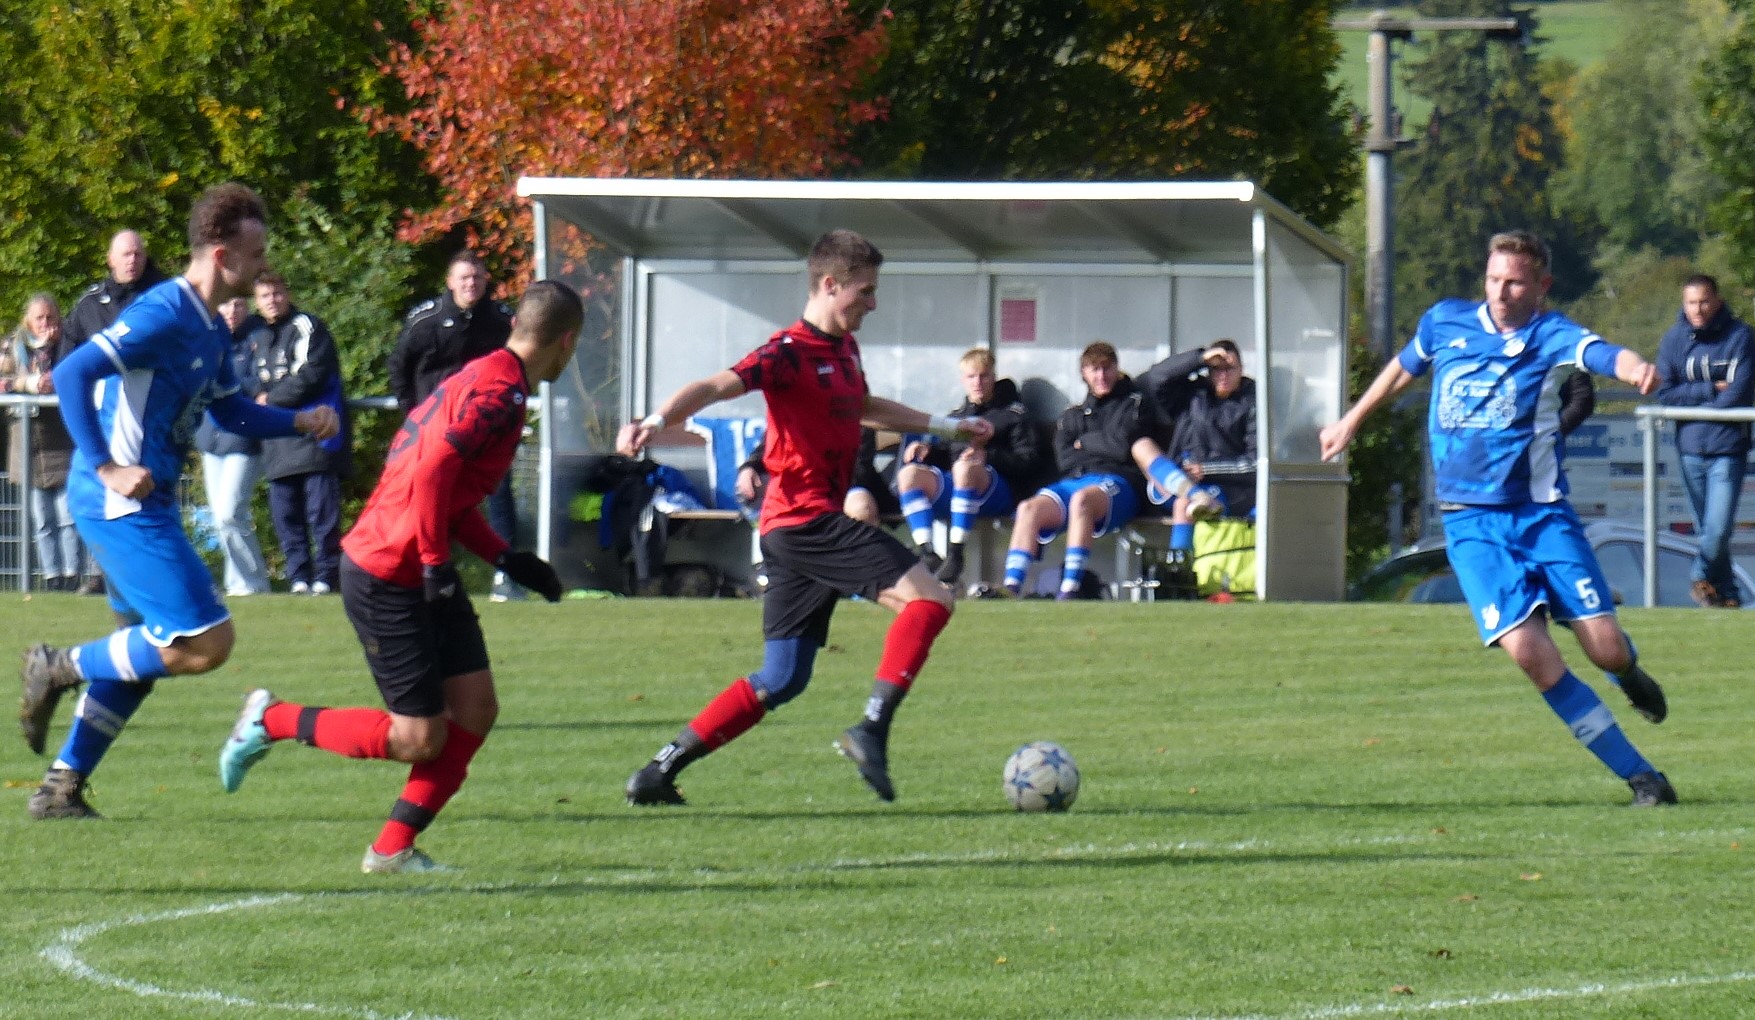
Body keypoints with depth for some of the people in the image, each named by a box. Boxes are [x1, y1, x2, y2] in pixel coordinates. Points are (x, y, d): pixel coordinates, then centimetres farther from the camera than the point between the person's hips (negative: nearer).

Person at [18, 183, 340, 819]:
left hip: (144, 505, 11)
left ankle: (62, 787, 22)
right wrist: (107, 468, -26)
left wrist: (301, 422, 11)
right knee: (207, 641, -14)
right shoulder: (163, 317, -18)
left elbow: (230, 411, 27)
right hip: (123, 504, -11)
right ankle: (60, 668, -2)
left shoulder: (211, 329, 13)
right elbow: (71, 375, -24)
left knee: (147, 654, 17)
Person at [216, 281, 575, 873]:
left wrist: (508, 560, 18)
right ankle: (272, 721, 8)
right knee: (418, 738, -7)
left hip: (420, 574, 10)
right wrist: (436, 562, -24)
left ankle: (394, 848, 9)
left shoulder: (484, 379, 14)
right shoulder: (499, 391, -18)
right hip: (387, 580, -10)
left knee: (476, 710, 4)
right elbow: (432, 470, -28)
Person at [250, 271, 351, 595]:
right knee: (284, 511, 5)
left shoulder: (306, 327, -5)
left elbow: (310, 375, -15)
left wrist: (271, 399, -6)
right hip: (278, 440, 8)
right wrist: (260, 396, 4)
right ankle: (299, 576, 10)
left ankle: (326, 575, -5)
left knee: (321, 510, -9)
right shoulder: (260, 338, 22)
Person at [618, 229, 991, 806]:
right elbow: (717, 387, -26)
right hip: (805, 517, -10)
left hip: (797, 528, 10)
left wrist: (947, 427, 46)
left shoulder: (844, 349, 17)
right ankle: (872, 731, -24)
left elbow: (864, 408, 39)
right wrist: (658, 421, -44)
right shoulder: (791, 352, -12)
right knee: (929, 598, -18)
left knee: (780, 681, 9)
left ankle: (659, 773, 9)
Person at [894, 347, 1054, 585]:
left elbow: (1029, 461, -1)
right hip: (955, 491, 6)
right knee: (910, 473, -21)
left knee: (965, 467, -39)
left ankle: (955, 555, -40)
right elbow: (946, 456, 30)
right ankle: (926, 553, -33)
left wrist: (989, 456, -16)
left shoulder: (1013, 413, 10)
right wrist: (928, 449, 7)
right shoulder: (957, 416, 28)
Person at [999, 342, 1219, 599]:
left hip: (1117, 483, -4)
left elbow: (1124, 447, 0)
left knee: (1082, 499, -41)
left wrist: (1084, 443, 11)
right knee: (1029, 509, -28)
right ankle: (1011, 589, -40)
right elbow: (1064, 459, 13)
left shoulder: (1134, 403, 17)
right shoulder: (1071, 416, 30)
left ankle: (1070, 588, -48)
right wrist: (1103, 445, 6)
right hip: (1072, 481, 4)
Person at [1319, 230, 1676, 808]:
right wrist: (1351, 422, 37)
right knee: (1527, 649, -18)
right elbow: (1404, 368, 26)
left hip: (1541, 511, -1)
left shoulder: (1549, 336, -6)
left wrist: (1635, 368, -52)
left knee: (1607, 648, -10)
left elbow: (1602, 354, -29)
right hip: (1471, 522, 1)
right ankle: (1640, 776, -9)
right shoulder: (1445, 322, 4)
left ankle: (1628, 675, 33)